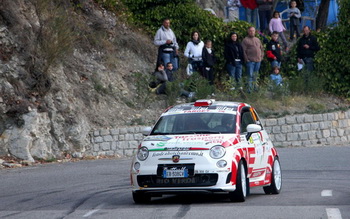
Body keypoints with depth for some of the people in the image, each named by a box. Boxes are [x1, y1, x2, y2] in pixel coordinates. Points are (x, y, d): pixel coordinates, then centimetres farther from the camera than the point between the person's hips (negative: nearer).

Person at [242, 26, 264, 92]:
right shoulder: (245, 40, -3)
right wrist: (246, 59, -13)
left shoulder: (257, 39, 17)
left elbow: (261, 48, 24)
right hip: (250, 61, -6)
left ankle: (254, 86, 22)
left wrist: (261, 56, 11)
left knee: (256, 75, 12)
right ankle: (249, 88, -7)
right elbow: (243, 51, -8)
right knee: (250, 75, -9)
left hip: (258, 61, 6)